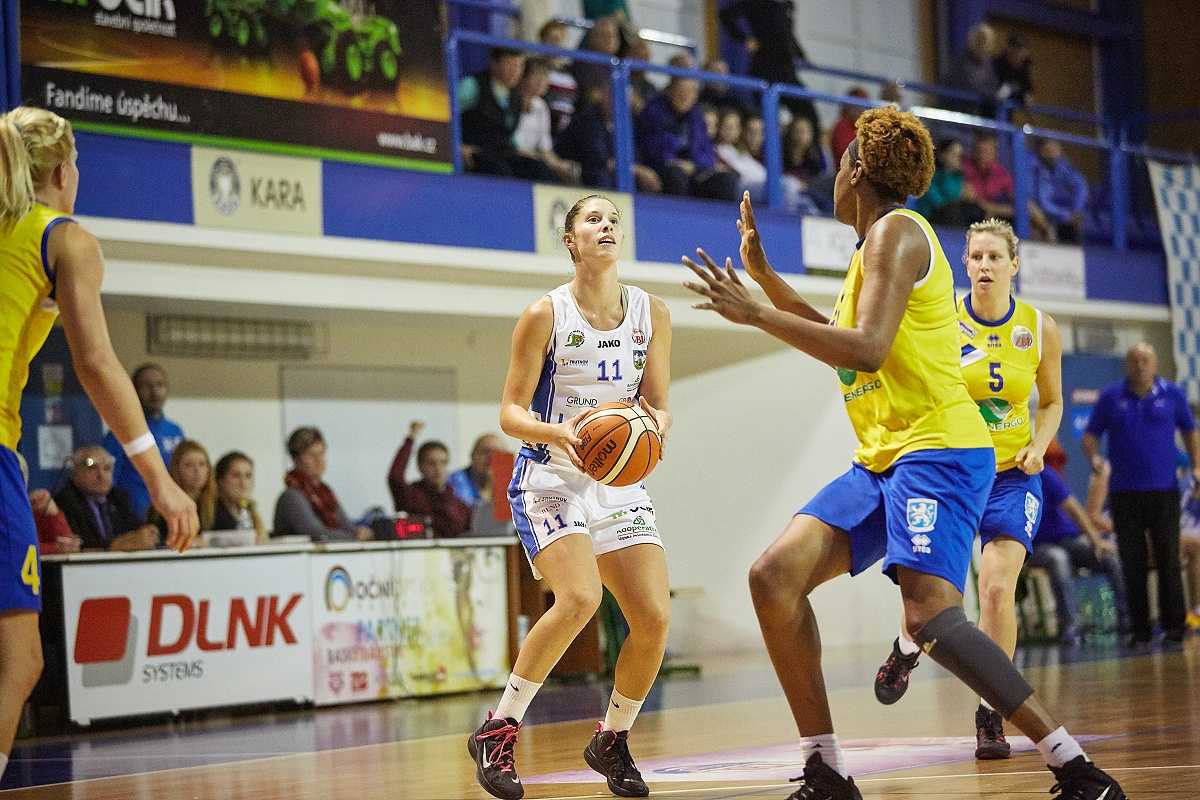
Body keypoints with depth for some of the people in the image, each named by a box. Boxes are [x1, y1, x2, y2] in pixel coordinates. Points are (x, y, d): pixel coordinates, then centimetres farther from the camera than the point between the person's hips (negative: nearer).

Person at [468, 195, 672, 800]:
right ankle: (498, 730, -14)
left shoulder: (652, 314, 4)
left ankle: (611, 740, 15)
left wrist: (657, 423, -15)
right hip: (550, 479, -5)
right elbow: (511, 413, -8)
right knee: (579, 597, -28)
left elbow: (659, 404, 9)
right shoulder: (545, 316, -7)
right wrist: (557, 433, -28)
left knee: (654, 617, -9)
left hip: (620, 483, 5)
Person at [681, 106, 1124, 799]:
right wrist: (763, 272, 34)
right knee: (775, 576, -2)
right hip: (882, 459, 10)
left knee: (930, 616, -27)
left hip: (938, 451, -10)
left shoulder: (896, 231, -8)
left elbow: (865, 351, -22)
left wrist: (755, 314, -17)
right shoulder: (877, 243, 22)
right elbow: (838, 335, 38)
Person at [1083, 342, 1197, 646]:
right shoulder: (1111, 397, 4)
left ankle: (1175, 624, 3)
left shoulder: (1172, 394, 5)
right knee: (1132, 563, 1)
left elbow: (1190, 430, 15)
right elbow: (1090, 435, 8)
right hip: (1124, 493, 0)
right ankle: (1139, 629, 6)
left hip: (1164, 491, 0)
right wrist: (1094, 457, -12)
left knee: (1169, 558, -3)